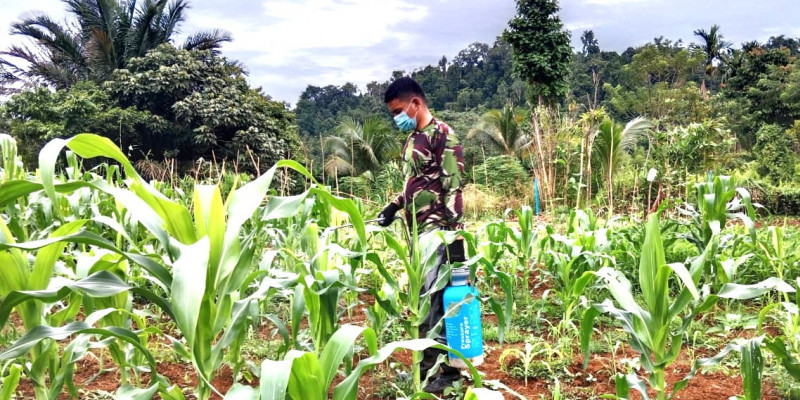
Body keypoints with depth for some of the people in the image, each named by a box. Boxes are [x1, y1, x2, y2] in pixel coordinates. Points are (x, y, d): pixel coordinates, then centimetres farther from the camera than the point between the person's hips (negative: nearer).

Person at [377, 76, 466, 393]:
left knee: (437, 299, -6)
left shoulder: (442, 134, -10)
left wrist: (454, 235, -19)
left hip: (438, 231, -9)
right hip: (418, 231, 9)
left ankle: (448, 369, 5)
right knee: (422, 299, 12)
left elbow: (453, 188, -15)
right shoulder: (412, 139, 16)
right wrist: (394, 206, 15)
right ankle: (429, 362, 23)